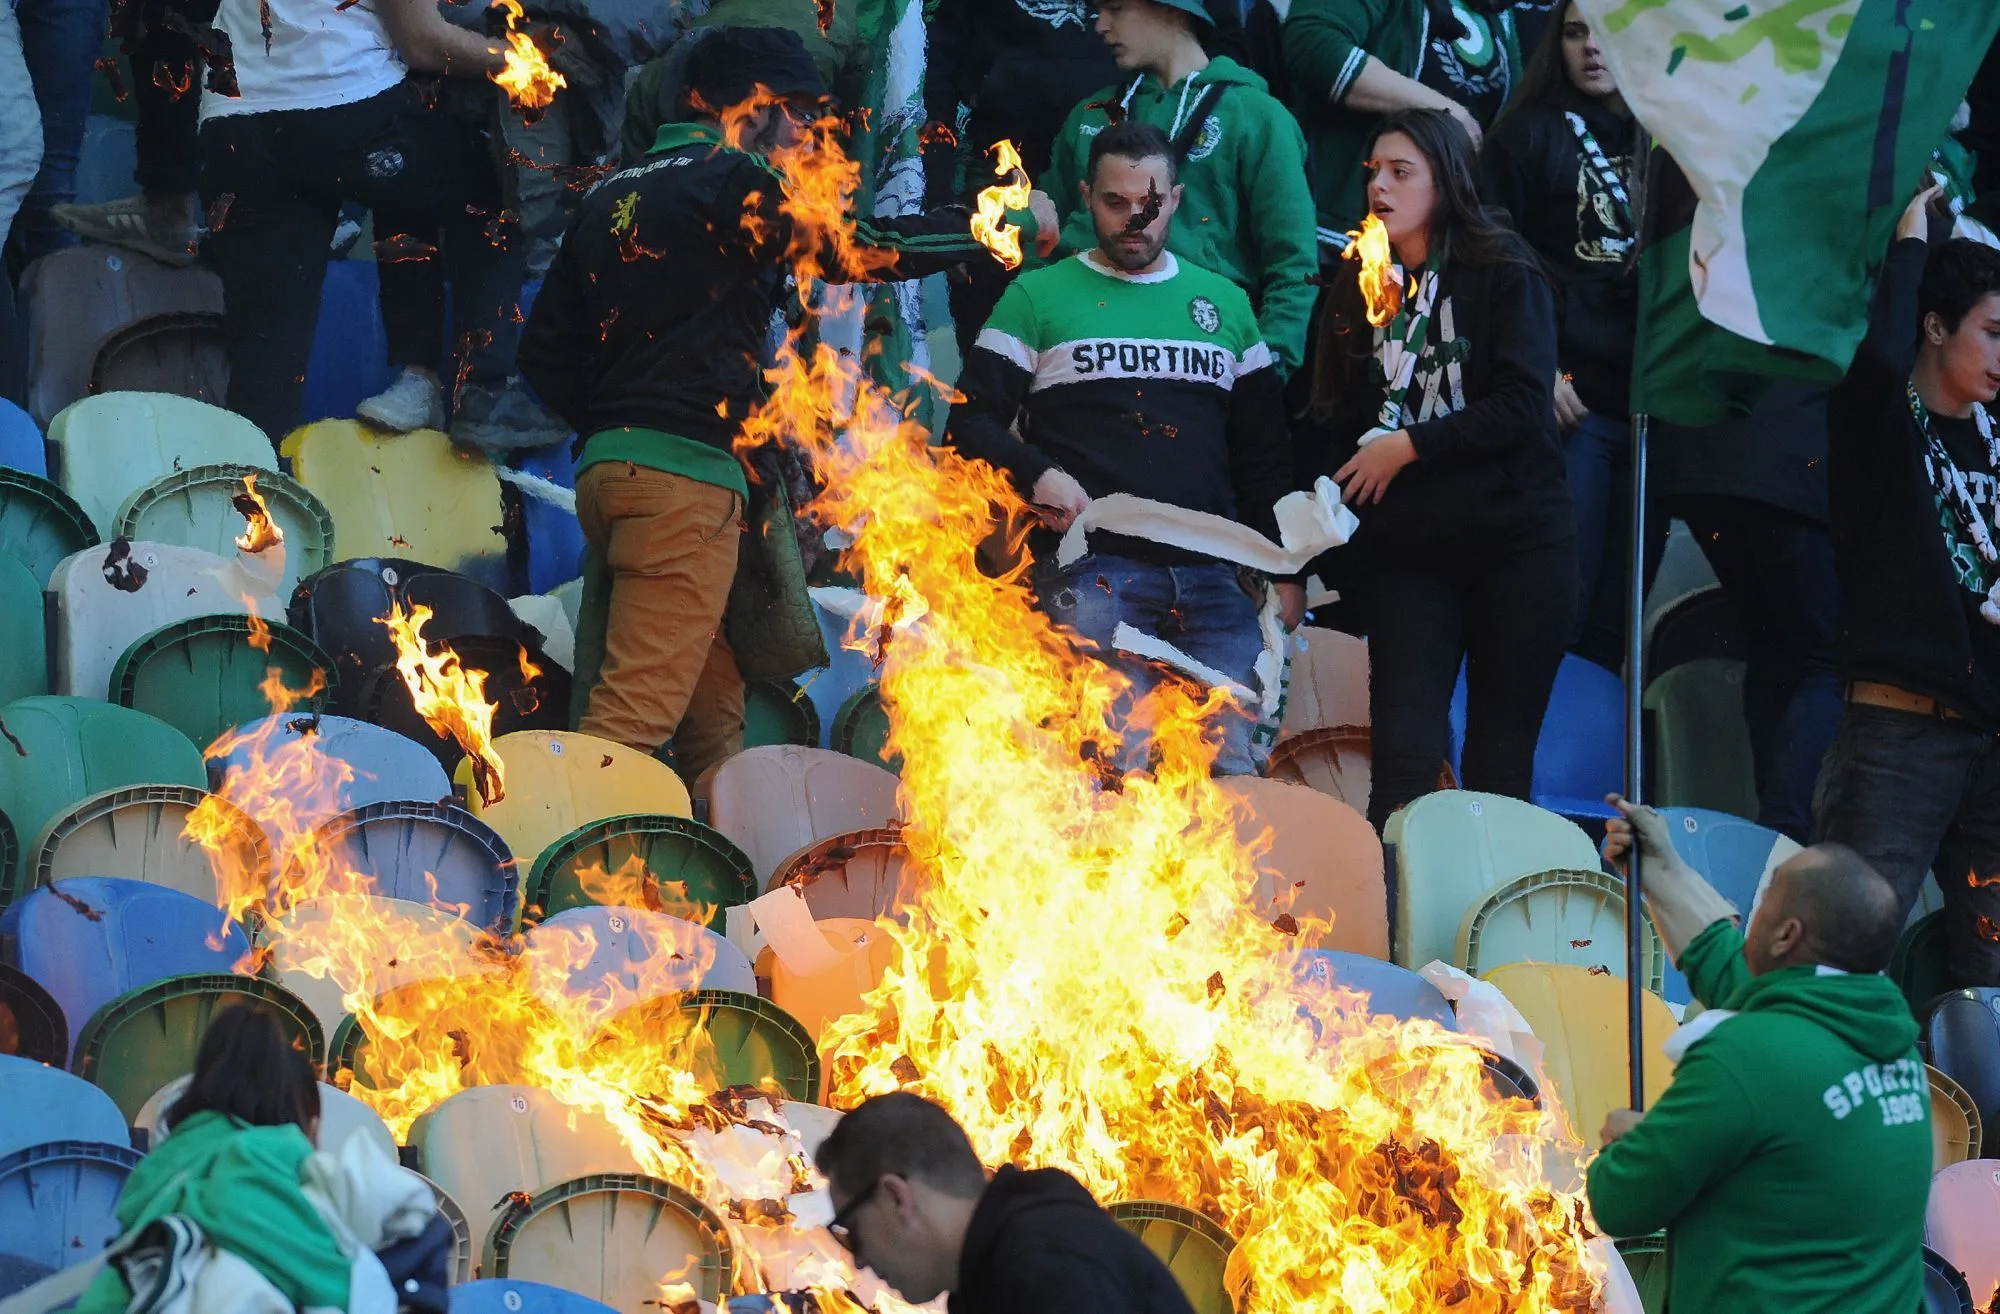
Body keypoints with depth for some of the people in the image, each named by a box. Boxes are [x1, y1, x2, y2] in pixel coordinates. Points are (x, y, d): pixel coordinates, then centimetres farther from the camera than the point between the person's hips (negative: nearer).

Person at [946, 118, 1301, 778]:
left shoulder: (1224, 303, 20)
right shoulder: (1038, 297, 10)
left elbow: (1263, 451, 22)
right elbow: (973, 422, 6)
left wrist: (1286, 572, 13)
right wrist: (1037, 475, -14)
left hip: (1213, 574, 3)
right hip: (1092, 569, -3)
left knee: (1231, 769, -7)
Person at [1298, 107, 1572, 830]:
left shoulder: (1504, 275, -1)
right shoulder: (1358, 288, 13)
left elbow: (1522, 404, -12)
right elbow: (1336, 422, 13)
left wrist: (1408, 446, -13)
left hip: (1515, 545, -3)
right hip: (1406, 551, 3)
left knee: (1500, 757, 0)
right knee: (1403, 753, -10)